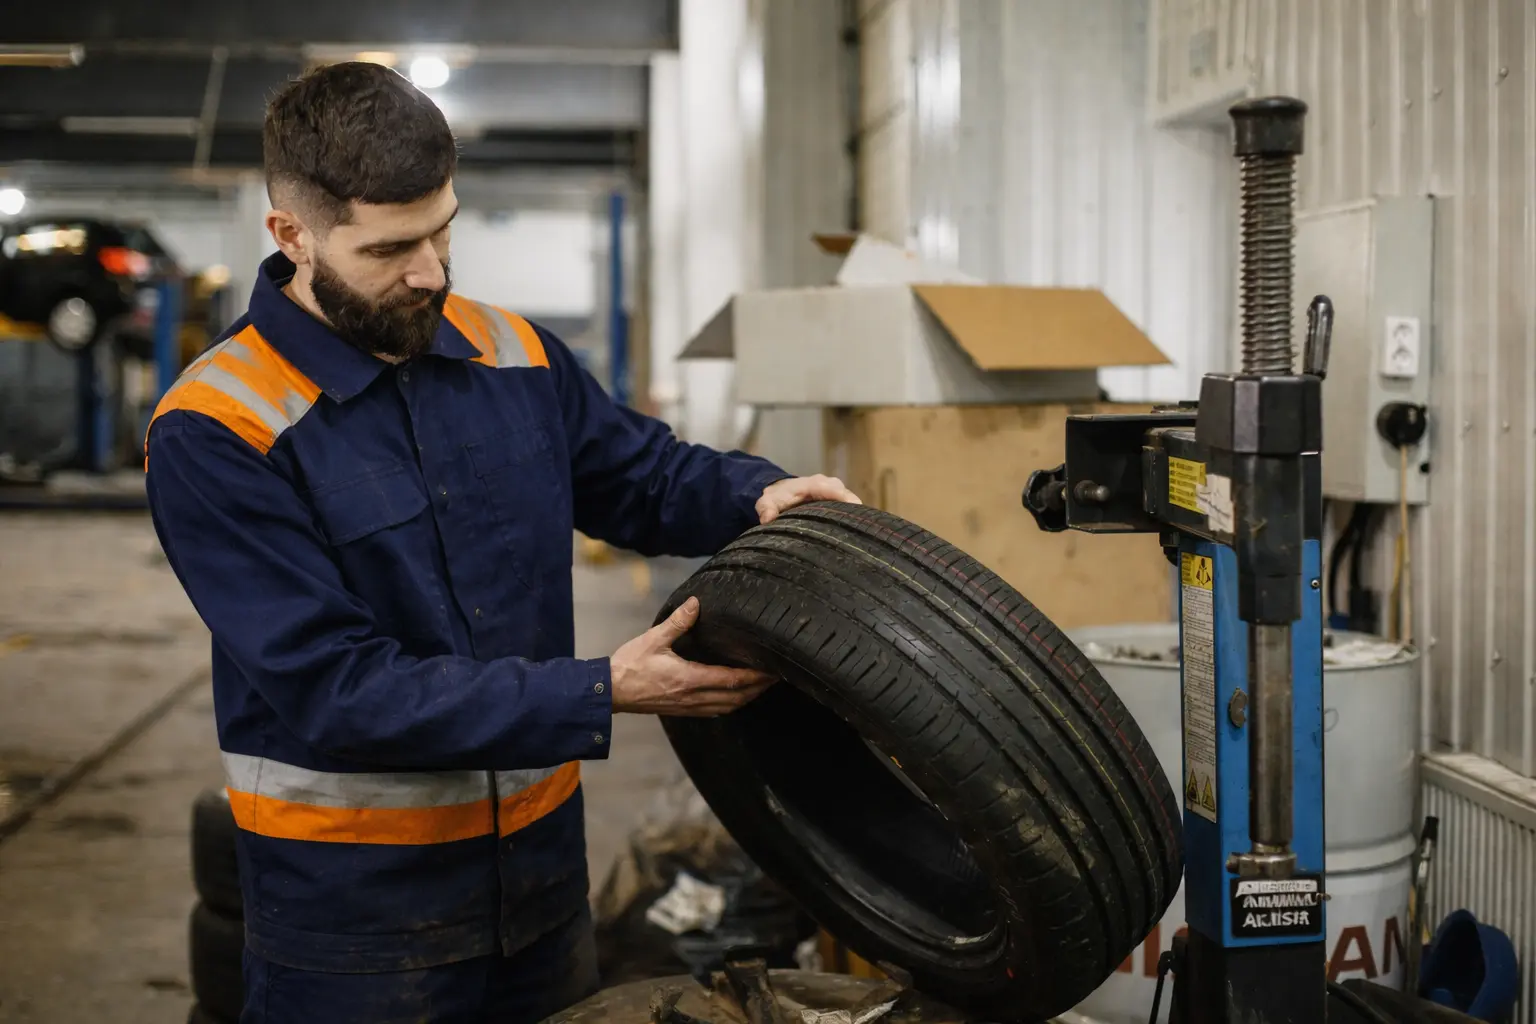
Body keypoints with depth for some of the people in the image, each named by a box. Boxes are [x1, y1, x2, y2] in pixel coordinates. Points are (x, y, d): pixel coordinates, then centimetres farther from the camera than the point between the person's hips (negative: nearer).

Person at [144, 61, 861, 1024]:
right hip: (350, 900, -5)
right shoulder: (212, 434, -16)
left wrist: (757, 493, -7)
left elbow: (652, 476, 16)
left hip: (543, 859, 5)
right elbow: (336, 690, -22)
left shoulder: (515, 356, 1)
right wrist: (603, 694, -26)